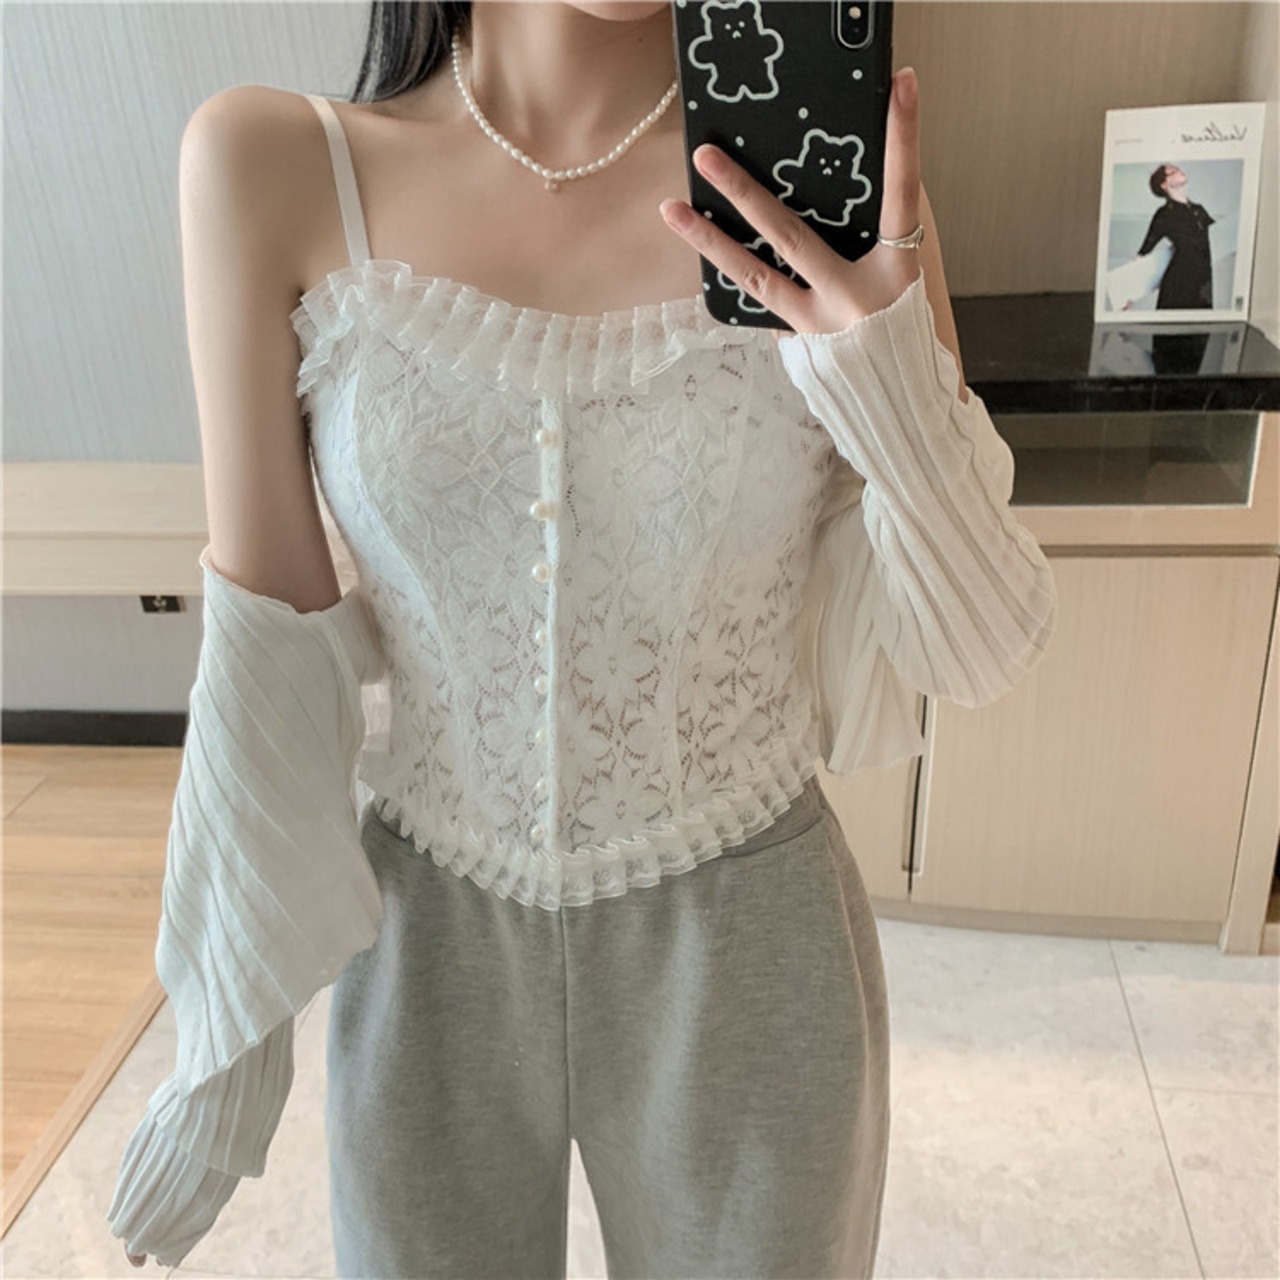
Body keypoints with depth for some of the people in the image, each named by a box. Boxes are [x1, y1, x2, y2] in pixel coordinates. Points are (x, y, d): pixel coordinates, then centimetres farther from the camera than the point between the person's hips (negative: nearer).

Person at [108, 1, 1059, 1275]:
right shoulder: (270, 168, -10)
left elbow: (977, 653, -6)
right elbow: (263, 646, -7)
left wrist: (906, 392, -24)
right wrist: (230, 1016, -2)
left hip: (744, 967, 1)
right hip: (428, 950, 1)